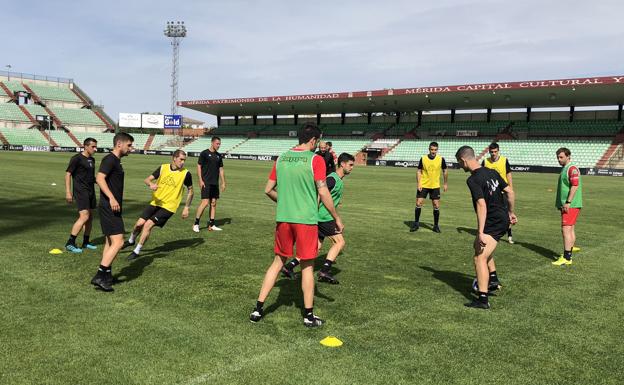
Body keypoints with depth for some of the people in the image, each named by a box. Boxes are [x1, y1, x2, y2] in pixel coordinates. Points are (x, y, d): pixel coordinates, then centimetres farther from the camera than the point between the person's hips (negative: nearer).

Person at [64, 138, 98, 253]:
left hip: (90, 191, 8)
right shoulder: (77, 158, -9)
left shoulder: (92, 160, 14)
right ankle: (70, 243, -10)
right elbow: (68, 174, -10)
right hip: (80, 191, -8)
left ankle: (86, 242, 22)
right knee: (84, 216, -16)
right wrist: (68, 192, -17)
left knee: (90, 217, 11)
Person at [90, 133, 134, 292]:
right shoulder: (110, 159, -13)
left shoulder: (116, 161, 17)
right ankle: (100, 276, -10)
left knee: (110, 242, 15)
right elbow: (100, 178, -25)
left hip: (113, 208, 11)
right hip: (110, 207, -11)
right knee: (118, 242, -13)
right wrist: (112, 198, -32)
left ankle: (106, 276, 23)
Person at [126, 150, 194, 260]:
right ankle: (131, 241, 33)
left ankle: (137, 251, 1)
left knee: (148, 224, -15)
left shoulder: (185, 173, -9)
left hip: (169, 206, -3)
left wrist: (186, 208, 0)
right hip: (155, 202, 3)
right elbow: (147, 179, -1)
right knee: (140, 223, 0)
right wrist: (151, 184, -25)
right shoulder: (163, 168, -2)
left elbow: (190, 190, 4)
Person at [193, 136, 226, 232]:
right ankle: (196, 224, -3)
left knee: (213, 203, 6)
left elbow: (221, 170, 17)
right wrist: (200, 180, -11)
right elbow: (199, 166, -4)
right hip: (206, 183, -6)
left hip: (215, 183, 6)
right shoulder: (204, 153, -4)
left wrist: (223, 183, 12)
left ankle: (211, 225, 12)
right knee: (205, 202, -13)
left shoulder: (219, 156, 13)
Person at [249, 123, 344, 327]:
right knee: (307, 266, 7)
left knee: (278, 262, 15)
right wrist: (337, 218, -2)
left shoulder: (281, 159, 7)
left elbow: (268, 190, 11)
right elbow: (323, 193, -12)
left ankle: (258, 308, 15)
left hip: (283, 218, 5)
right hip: (306, 219, -4)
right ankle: (309, 315, 15)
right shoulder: (315, 160, -8)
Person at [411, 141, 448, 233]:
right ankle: (416, 223, 11)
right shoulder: (423, 159, -7)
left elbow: (445, 171, 7)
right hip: (423, 185, 0)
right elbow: (418, 171, 1)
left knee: (436, 206, 0)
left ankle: (436, 225, 14)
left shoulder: (441, 159, -6)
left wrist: (446, 183, 8)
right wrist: (419, 183, -9)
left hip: (435, 186, 0)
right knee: (418, 203, -3)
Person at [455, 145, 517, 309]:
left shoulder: (473, 180, -20)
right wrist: (511, 213, 24)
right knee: (479, 245, 29)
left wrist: (480, 232, -29)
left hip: (493, 223, -10)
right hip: (503, 219, 10)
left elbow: (481, 205, -28)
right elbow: (510, 192, 11)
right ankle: (493, 279, 30)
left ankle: (482, 300, -9)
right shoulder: (492, 172, 6)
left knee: (480, 258, -9)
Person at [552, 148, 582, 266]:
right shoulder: (564, 169, 18)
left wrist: (568, 202, -23)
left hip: (570, 206, -10)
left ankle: (566, 258, -12)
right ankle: (568, 256, 19)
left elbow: (575, 186, -21)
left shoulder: (572, 168, -13)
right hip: (566, 205, 10)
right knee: (570, 230, 13)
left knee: (566, 230, -12)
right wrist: (561, 203, 23)